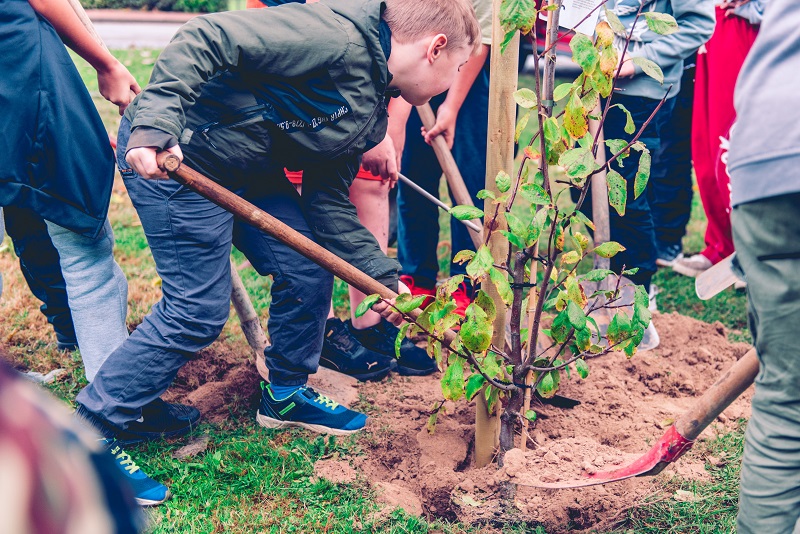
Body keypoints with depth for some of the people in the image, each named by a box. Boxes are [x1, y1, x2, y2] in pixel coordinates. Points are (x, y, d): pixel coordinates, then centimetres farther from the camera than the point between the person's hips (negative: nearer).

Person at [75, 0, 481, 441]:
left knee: (309, 272, 8)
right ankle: (89, 430, 9)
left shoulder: (370, 117, 9)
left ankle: (285, 396, 30)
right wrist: (154, 125, -36)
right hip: (165, 154, -9)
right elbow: (205, 38, -27)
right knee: (199, 311, -6)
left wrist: (382, 276, 1)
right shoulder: (338, 37, -22)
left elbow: (328, 202, 9)